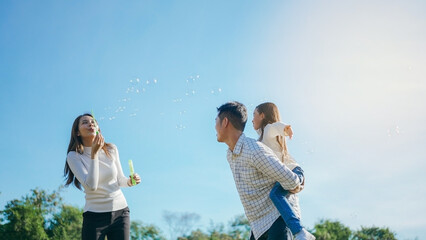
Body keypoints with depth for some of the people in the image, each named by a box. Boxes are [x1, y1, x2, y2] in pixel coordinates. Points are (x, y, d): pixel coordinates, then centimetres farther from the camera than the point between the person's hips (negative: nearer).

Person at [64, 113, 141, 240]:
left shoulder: (111, 149, 2)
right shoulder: (74, 156, -7)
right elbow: (91, 186, -19)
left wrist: (129, 181, -8)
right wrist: (94, 153, -22)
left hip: (120, 212, 3)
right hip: (94, 215, -3)